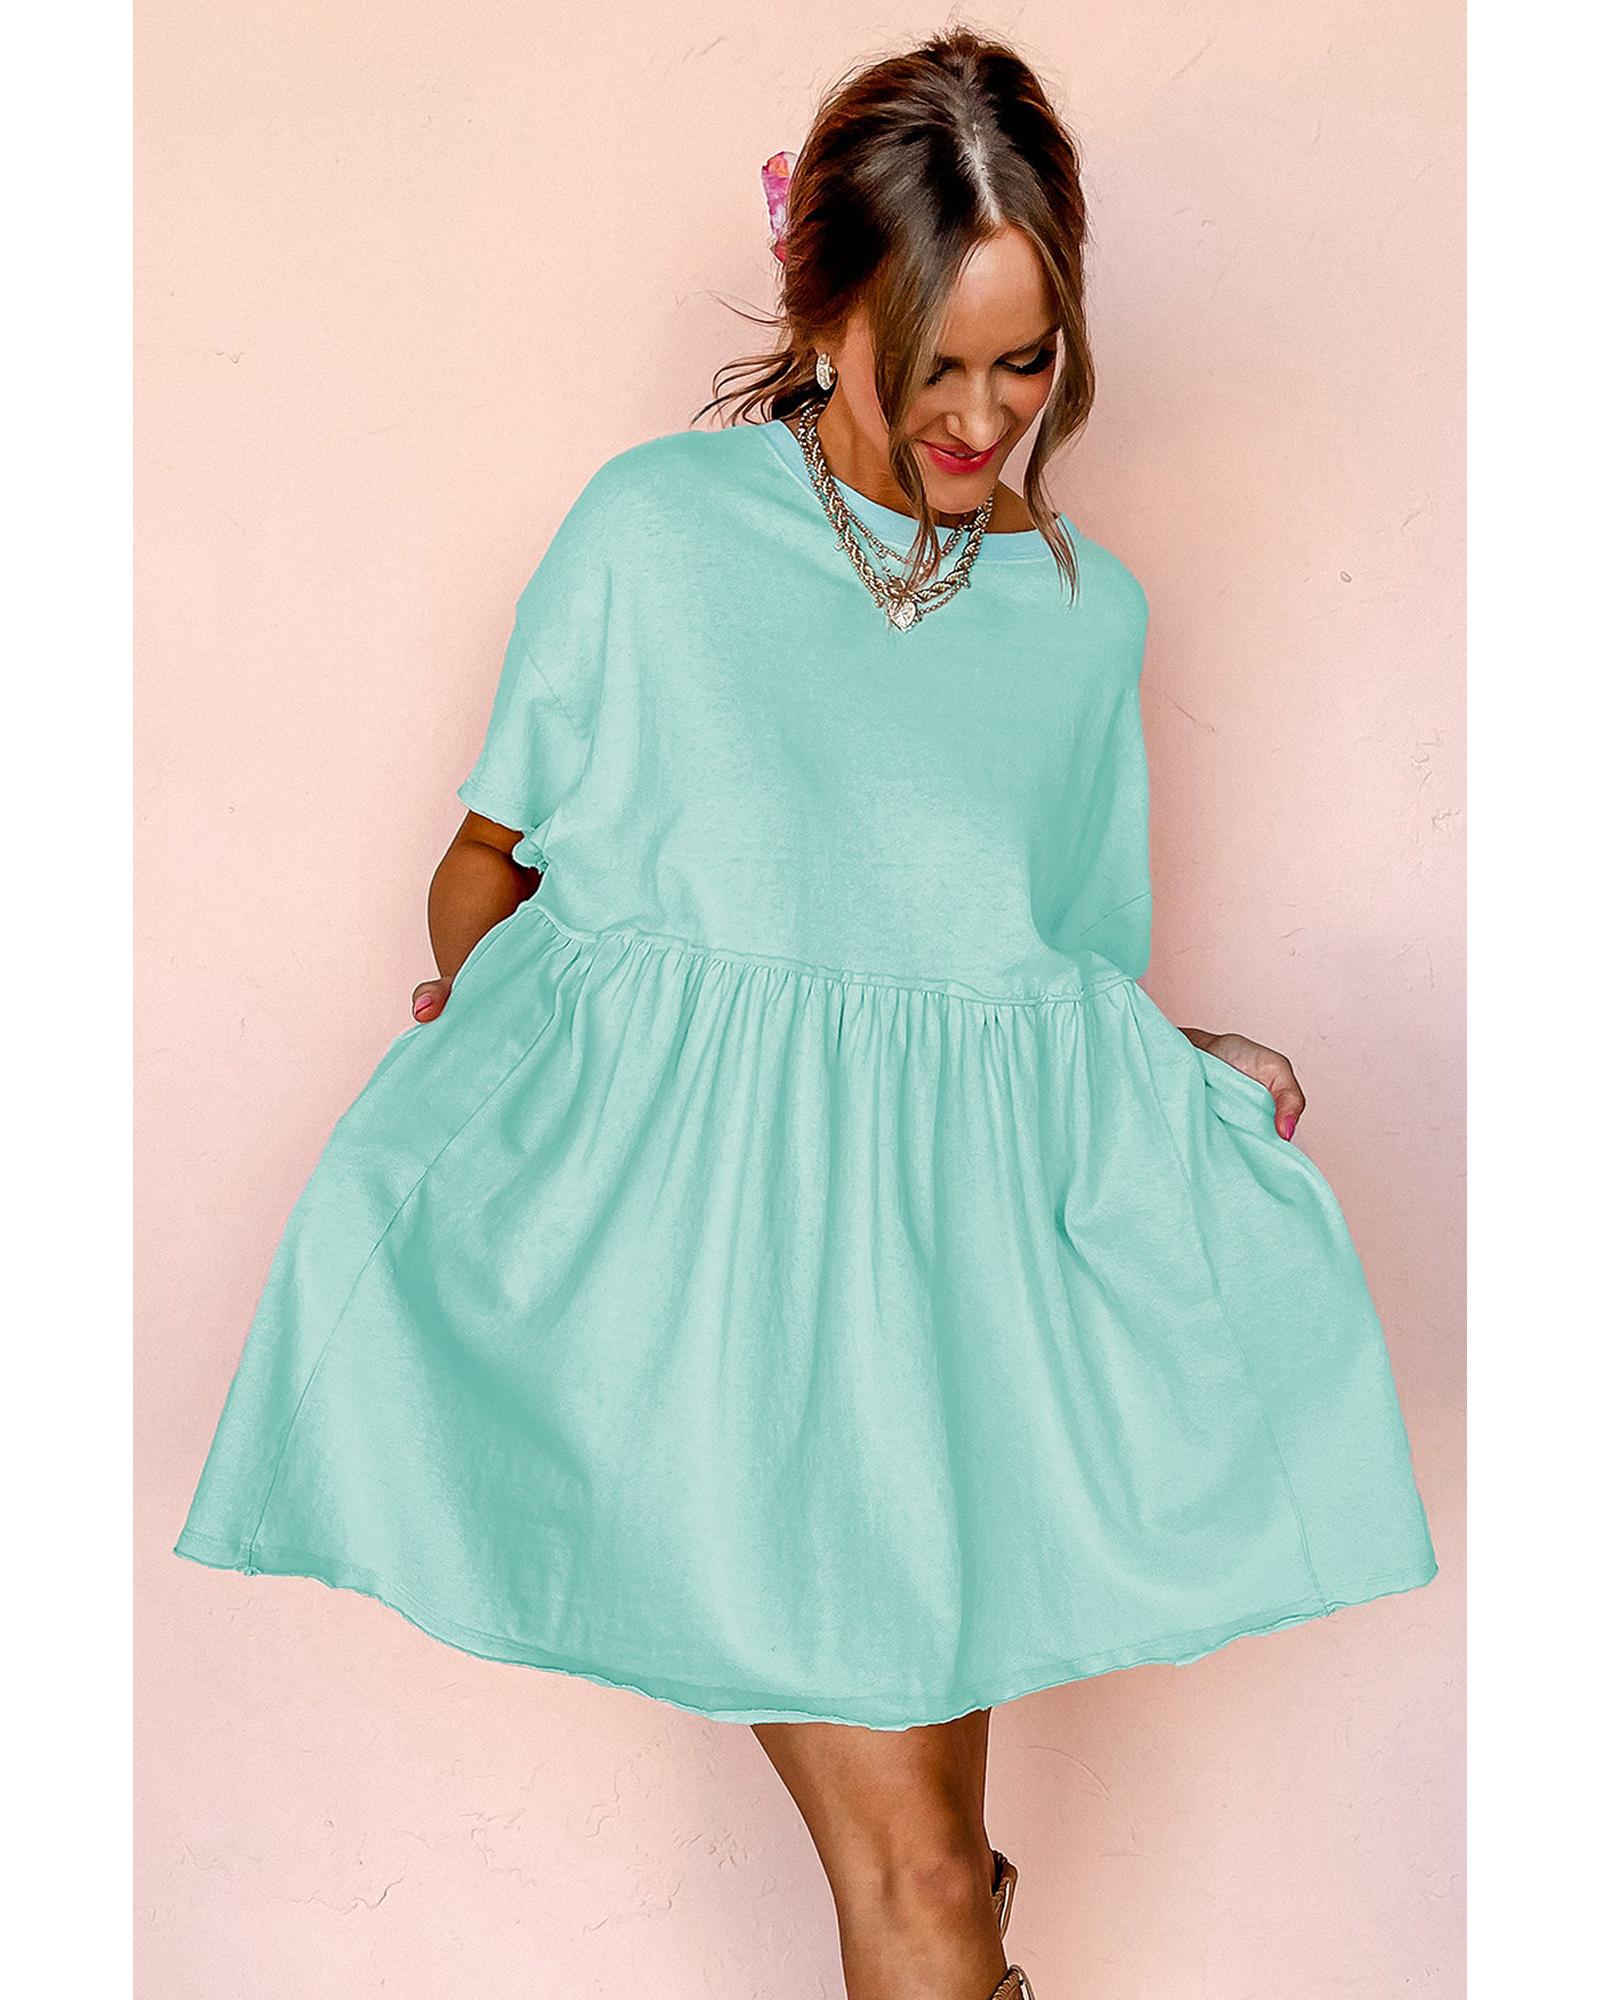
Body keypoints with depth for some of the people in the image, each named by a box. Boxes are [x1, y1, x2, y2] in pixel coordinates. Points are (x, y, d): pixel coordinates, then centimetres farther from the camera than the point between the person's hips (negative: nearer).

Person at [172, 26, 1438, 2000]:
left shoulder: (1088, 611, 14)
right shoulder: (651, 528, 5)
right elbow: (488, 861, 10)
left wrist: (1198, 1064, 0)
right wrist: (482, 994, -9)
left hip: (970, 1206, 3)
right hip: (692, 1205, -3)